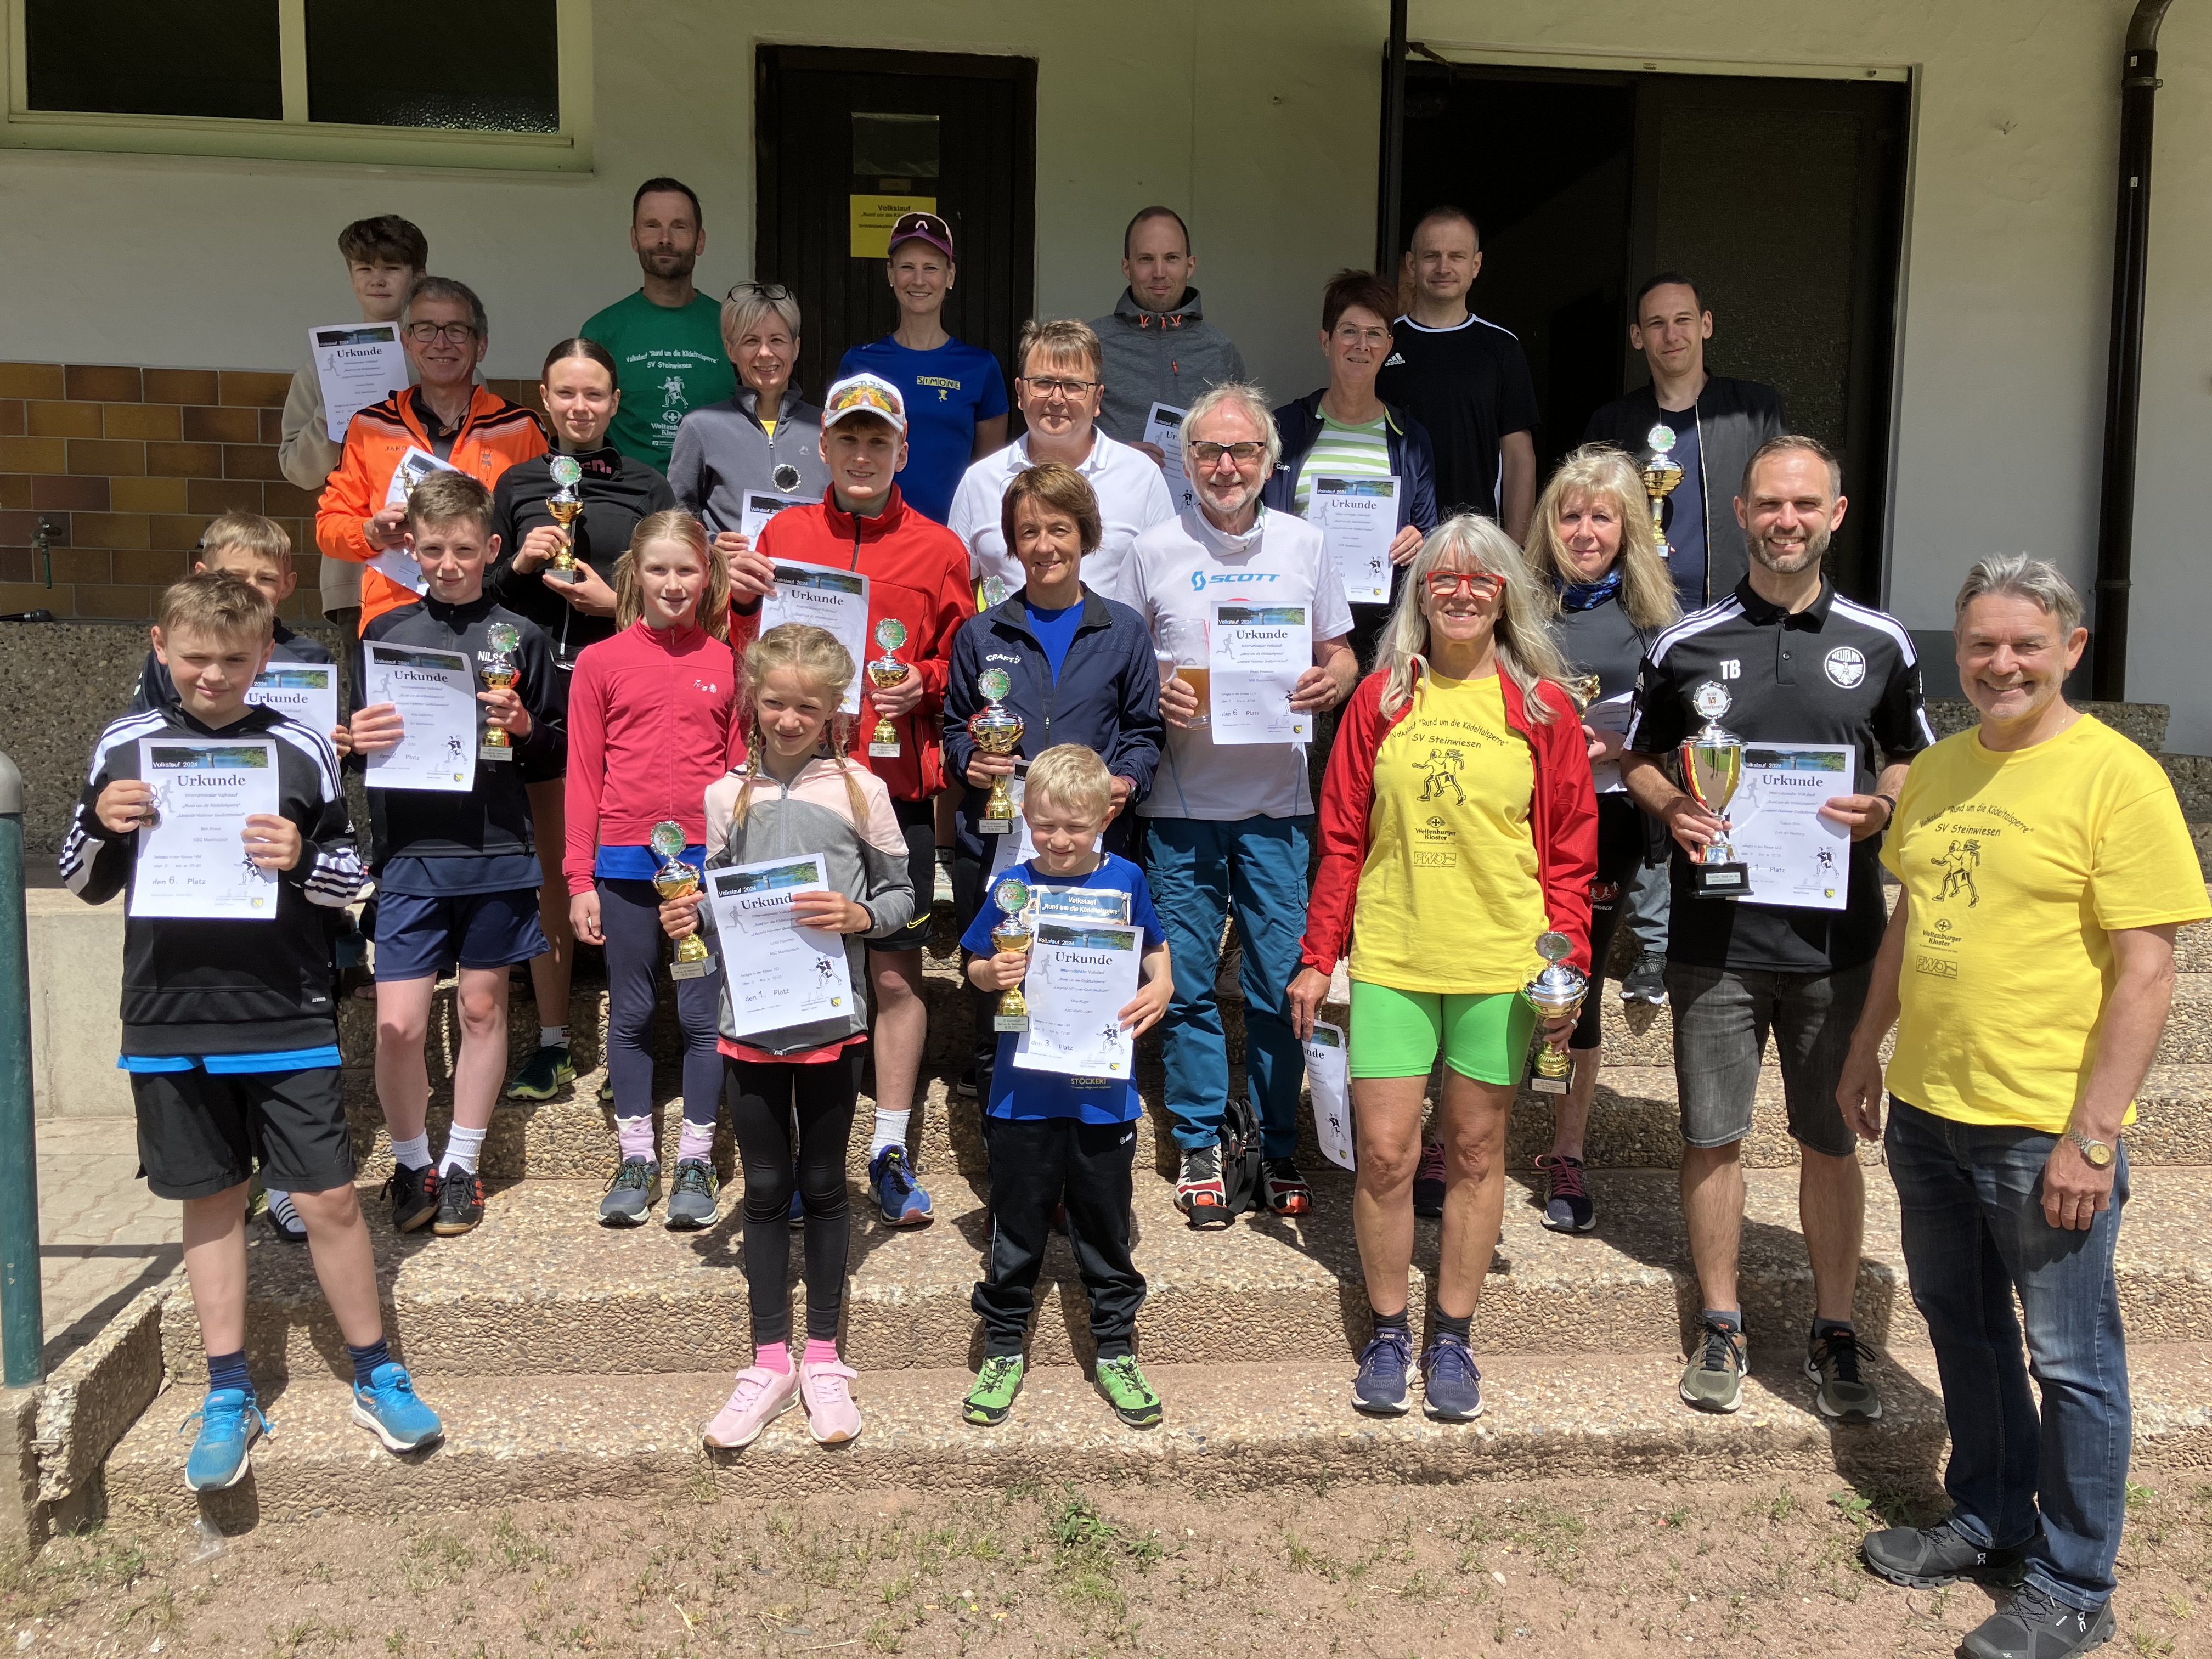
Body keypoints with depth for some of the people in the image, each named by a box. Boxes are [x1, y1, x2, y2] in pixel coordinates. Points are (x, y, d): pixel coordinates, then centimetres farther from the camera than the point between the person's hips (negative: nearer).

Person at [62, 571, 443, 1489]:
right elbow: (86, 884, 11)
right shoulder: (124, 747, 3)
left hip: (288, 1019, -2)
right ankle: (229, 1395, 26)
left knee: (328, 1200, 2)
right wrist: (100, 823, -9)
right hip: (171, 1020, 2)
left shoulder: (301, 749, -2)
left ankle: (377, 1377, 19)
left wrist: (301, 860, -17)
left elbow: (350, 879, 4)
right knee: (211, 1200, 13)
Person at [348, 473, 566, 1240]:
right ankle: (410, 1162, 19)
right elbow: (358, 744, 11)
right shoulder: (383, 634, 7)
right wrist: (358, 740, -11)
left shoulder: (520, 638, 4)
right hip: (409, 854, 0)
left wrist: (525, 728, -12)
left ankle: (461, 1166, 25)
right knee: (397, 1026, -4)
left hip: (496, 854, 0)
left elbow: (557, 757, 8)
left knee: (483, 1008, 9)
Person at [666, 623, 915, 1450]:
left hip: (831, 1016, -2)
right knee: (766, 1188, 11)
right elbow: (718, 902, 10)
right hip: (749, 1017, 2)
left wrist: (858, 916, -19)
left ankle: (823, 1357, 25)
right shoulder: (727, 795, 3)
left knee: (822, 1183, 11)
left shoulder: (860, 790, -3)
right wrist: (692, 919, -10)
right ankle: (770, 1360, 24)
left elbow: (902, 894, 0)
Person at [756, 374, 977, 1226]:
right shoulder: (782, 534, 9)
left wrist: (921, 685, -9)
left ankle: (892, 1150, 15)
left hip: (897, 782, -1)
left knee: (896, 970, 3)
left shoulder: (938, 549, 6)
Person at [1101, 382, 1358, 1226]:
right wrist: (1153, 698, -13)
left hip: (1277, 804, 1)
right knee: (1188, 983, 5)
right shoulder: (1153, 552, 3)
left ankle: (1279, 1148, 19)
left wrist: (1331, 683, -9)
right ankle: (1199, 1146, 20)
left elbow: (1341, 657, 13)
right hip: (1183, 803, -1)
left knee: (1282, 981, 3)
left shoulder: (1304, 545, 7)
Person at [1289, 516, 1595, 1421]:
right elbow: (1342, 839, 6)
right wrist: (1317, 958, 3)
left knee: (1475, 1152, 9)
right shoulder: (1380, 698, 4)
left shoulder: (1544, 707, 2)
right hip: (1391, 959, 0)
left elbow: (1570, 852, 5)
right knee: (1384, 1152, 1)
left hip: (1500, 966, 0)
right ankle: (1388, 1333, 20)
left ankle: (1452, 1338, 25)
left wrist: (1570, 960, -5)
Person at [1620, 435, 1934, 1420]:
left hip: (1836, 934, 1)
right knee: (1713, 1136, 7)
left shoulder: (1880, 644, 4)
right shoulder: (1686, 644, 1)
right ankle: (1721, 1323, 23)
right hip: (1715, 934, 0)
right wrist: (1670, 809, -10)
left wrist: (1883, 808, -7)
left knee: (1831, 1140, 9)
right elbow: (1638, 759, 11)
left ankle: (1834, 1334, 24)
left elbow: (1914, 762, 14)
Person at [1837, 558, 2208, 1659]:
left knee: (2068, 1360, 7)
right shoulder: (1936, 770, 8)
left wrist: (2094, 1134, -18)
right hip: (1928, 1110, 7)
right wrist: (1864, 1054, 17)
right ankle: (1988, 1522, 38)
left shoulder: (2116, 777, -12)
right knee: (1962, 1328, 19)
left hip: (2046, 1128, -6)